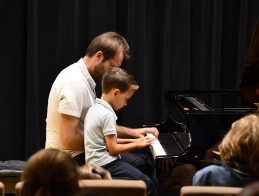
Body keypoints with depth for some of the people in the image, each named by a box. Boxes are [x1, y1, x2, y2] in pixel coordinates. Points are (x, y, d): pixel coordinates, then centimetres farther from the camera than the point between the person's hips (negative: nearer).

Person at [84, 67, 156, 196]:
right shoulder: (107, 115, -17)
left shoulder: (94, 109, 14)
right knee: (148, 185, -14)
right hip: (105, 165, -10)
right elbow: (113, 149, -16)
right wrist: (136, 144, -3)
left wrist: (132, 140, 18)